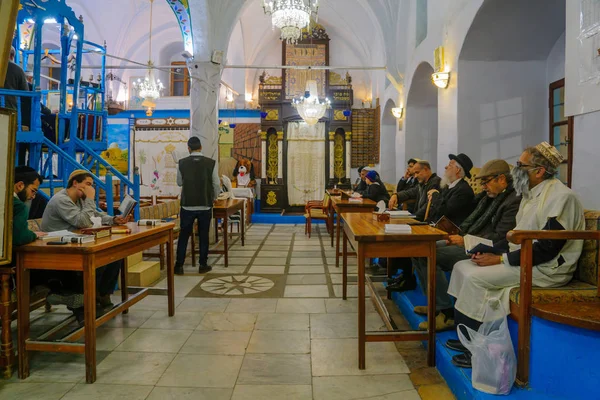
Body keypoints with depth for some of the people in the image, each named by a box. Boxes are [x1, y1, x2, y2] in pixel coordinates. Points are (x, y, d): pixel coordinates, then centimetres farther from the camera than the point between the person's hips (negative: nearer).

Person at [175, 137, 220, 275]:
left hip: (187, 205, 0)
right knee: (203, 236, 11)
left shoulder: (182, 163, -4)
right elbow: (216, 184, -1)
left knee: (183, 235, 10)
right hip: (205, 205, 0)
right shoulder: (211, 163, -6)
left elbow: (179, 183, 9)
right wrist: (214, 198, 17)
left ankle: (179, 266, 14)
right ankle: (203, 265, 16)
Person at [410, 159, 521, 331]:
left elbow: (499, 238, -21)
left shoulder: (514, 201, -13)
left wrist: (465, 241, -18)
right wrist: (457, 235, 3)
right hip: (467, 243, 10)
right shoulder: (489, 196, 18)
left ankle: (446, 312, -15)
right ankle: (436, 303, 8)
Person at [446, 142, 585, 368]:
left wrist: (500, 259, -21)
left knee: (475, 277, -23)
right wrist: (491, 250, -1)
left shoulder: (562, 197, -17)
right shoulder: (532, 194, 13)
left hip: (547, 269, -10)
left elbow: (547, 248, -23)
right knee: (462, 267, 0)